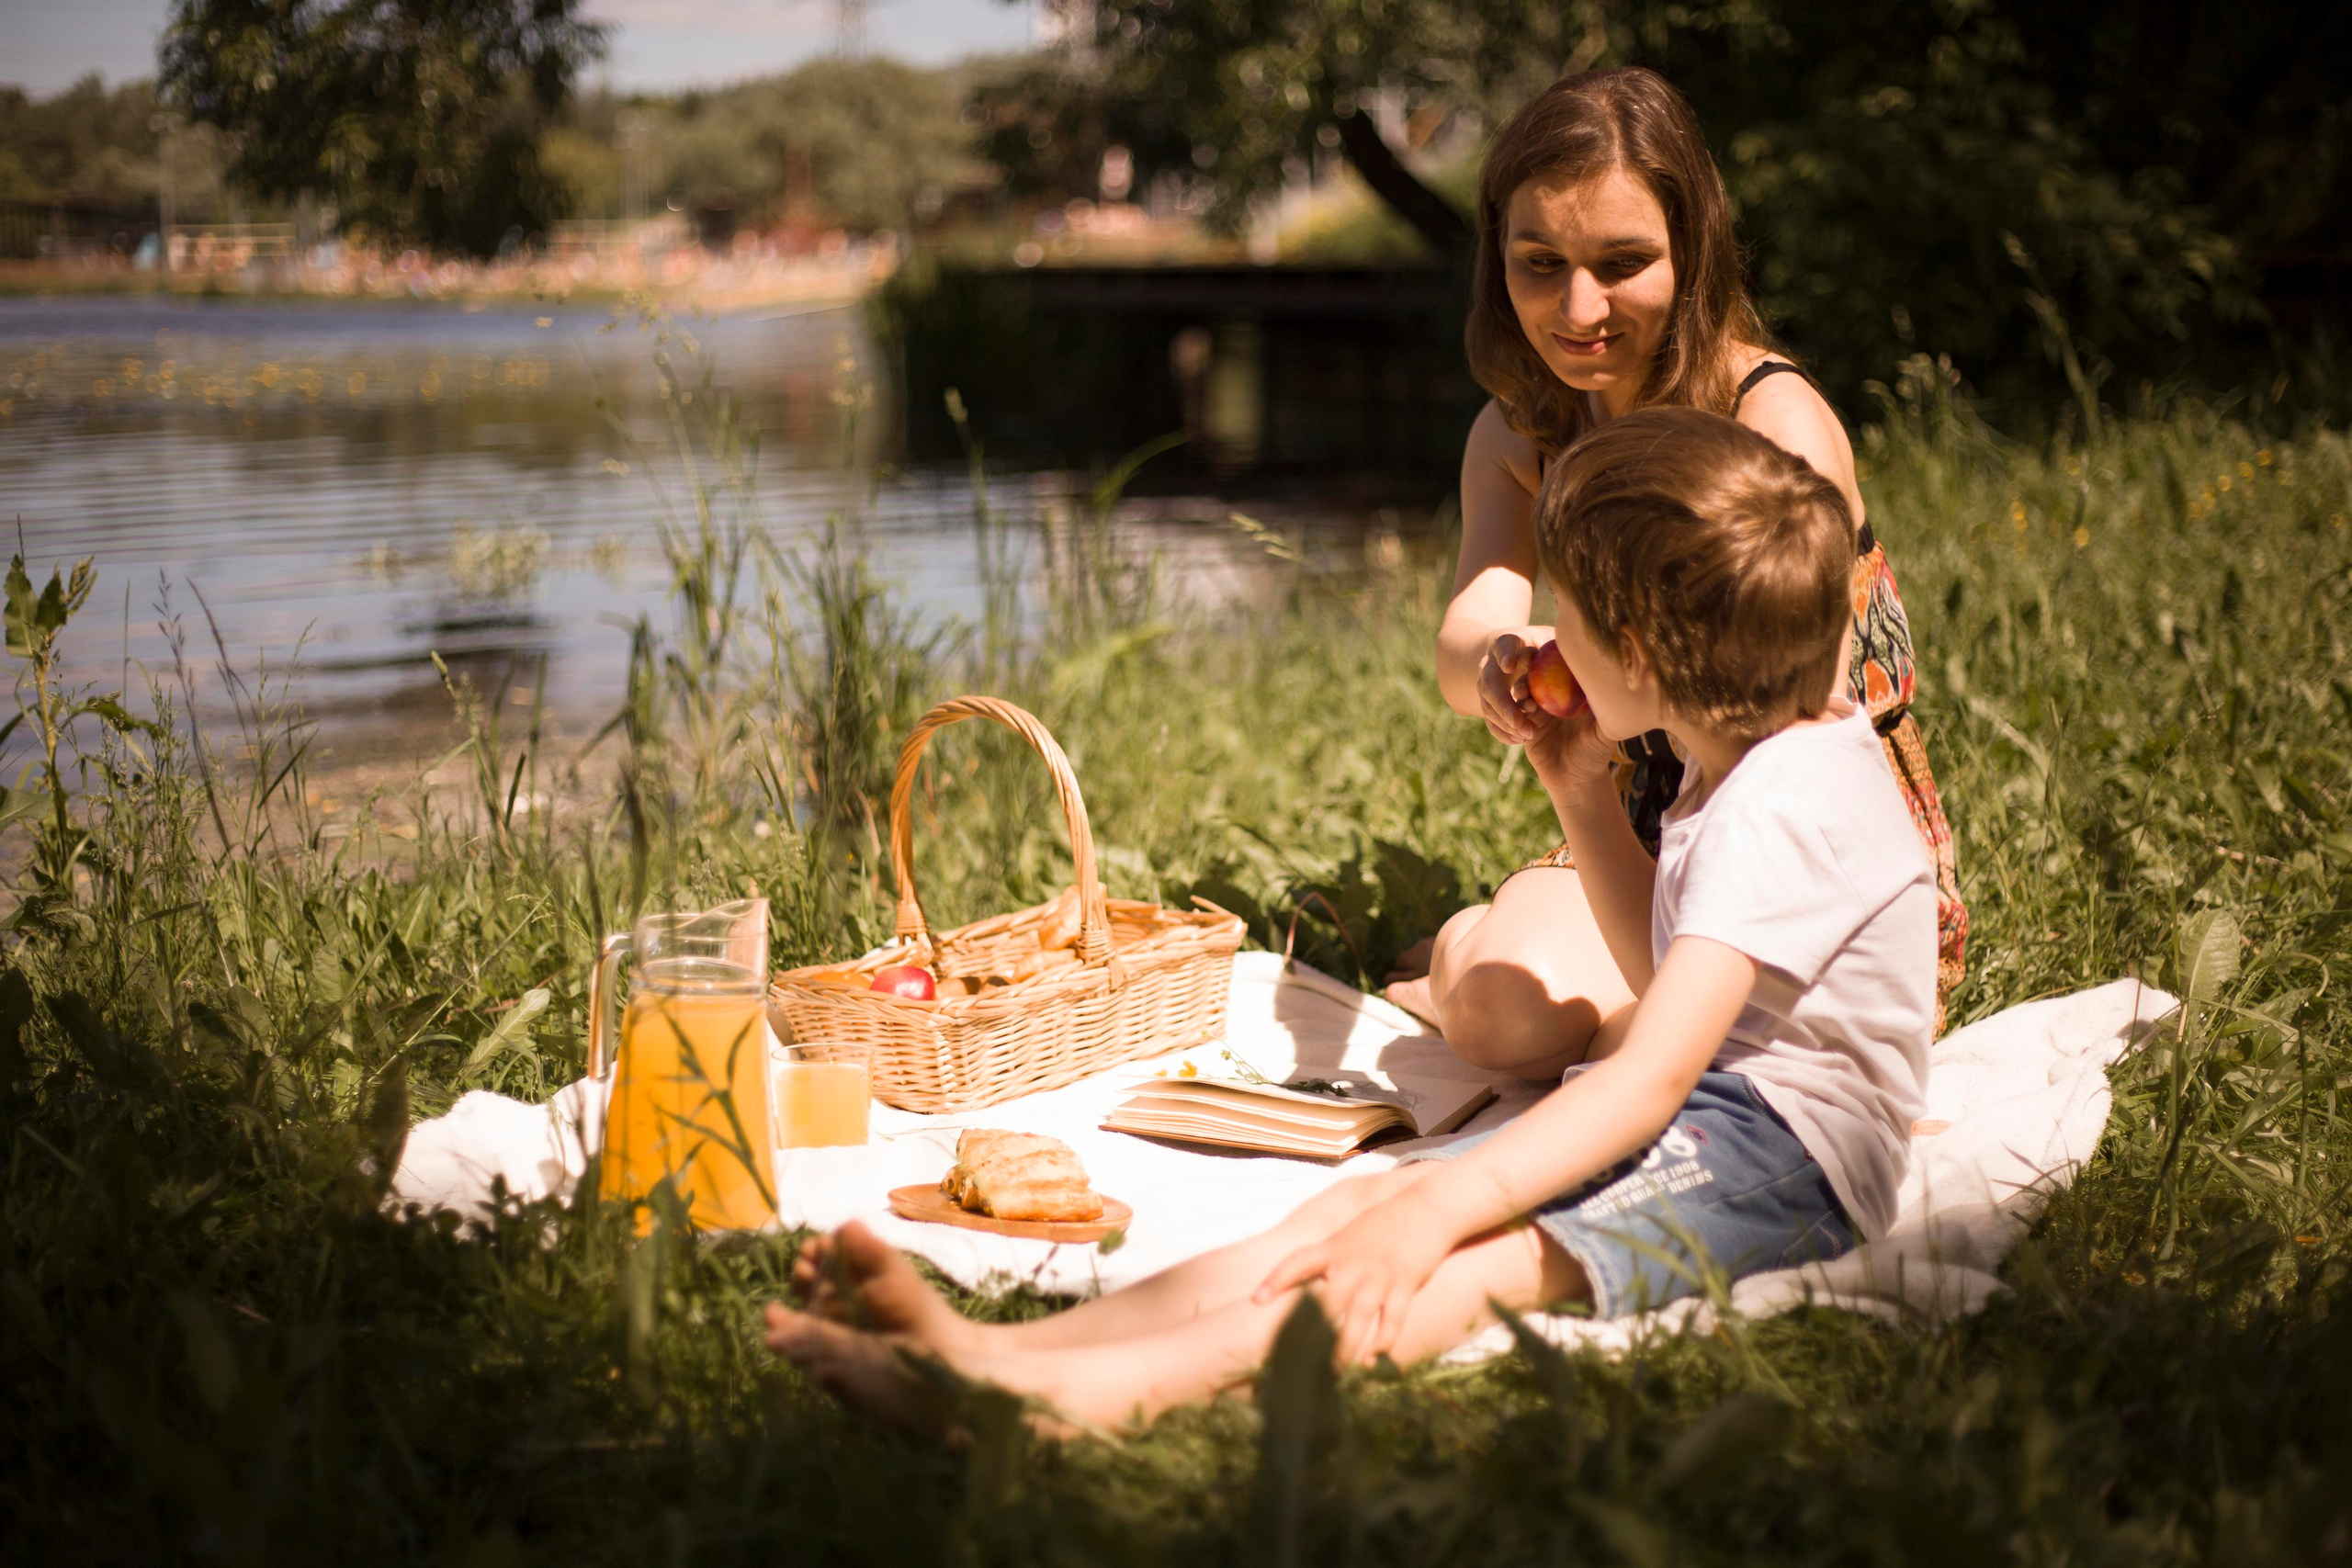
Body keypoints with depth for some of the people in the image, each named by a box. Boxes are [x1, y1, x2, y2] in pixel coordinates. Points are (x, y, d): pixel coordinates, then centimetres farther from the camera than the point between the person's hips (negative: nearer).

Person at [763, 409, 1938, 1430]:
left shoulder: (1784, 804, -18)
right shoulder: (1742, 760, 16)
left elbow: (1655, 1074, -28)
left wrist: (1438, 1208, -37)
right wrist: (1583, 795, 18)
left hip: (1777, 1149, -9)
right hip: (1697, 1109, 9)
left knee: (1483, 1260, -34)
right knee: (1354, 1205, -15)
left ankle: (1087, 1393, -56)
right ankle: (996, 1346, -33)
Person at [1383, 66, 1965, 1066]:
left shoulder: (1778, 423, -19)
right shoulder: (1519, 436, -1)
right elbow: (1463, 636, -17)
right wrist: (1496, 668, -42)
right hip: (1650, 844, 4)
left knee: (1517, 1011, -29)